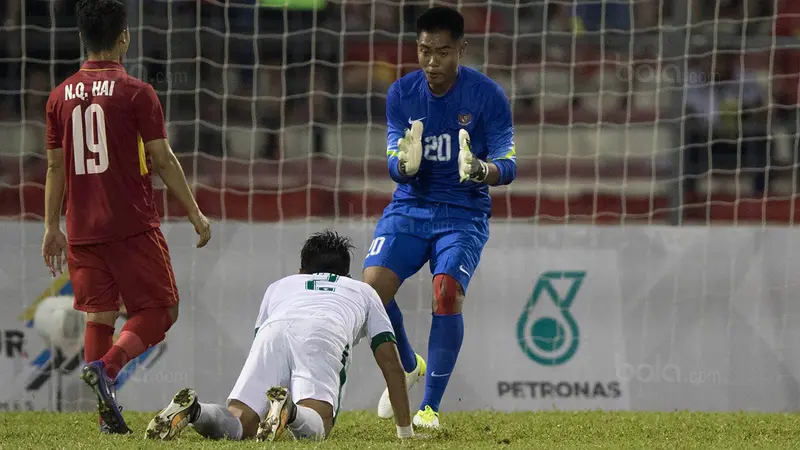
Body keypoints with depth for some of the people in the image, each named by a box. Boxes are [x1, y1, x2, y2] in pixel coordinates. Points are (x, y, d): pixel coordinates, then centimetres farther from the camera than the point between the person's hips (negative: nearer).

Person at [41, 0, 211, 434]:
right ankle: (107, 366, -20)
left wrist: (52, 227, 17)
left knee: (99, 315, 11)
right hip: (132, 227, -5)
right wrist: (195, 213, 0)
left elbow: (55, 166, 10)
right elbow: (163, 159, -7)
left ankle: (108, 417, 5)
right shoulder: (136, 93, -8)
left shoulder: (61, 96, 6)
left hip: (82, 231, 5)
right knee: (159, 309, 4)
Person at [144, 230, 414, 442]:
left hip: (273, 331, 2)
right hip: (324, 336, -2)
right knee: (315, 428, -18)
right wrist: (405, 430, 42)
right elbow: (391, 364, 36)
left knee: (240, 424, -5)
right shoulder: (364, 291, 41)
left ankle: (193, 410, -37)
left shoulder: (279, 286, 44)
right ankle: (288, 411, -52)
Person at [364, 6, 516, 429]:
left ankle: (431, 407, -11)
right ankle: (408, 366, 13)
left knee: (447, 295, -24)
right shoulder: (401, 93, -2)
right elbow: (395, 167, -3)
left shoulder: (488, 96, -11)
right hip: (410, 207, 3)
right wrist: (405, 163, -29)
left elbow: (508, 165, -11)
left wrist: (481, 170, -35)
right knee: (372, 287, -17)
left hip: (463, 212, -3)